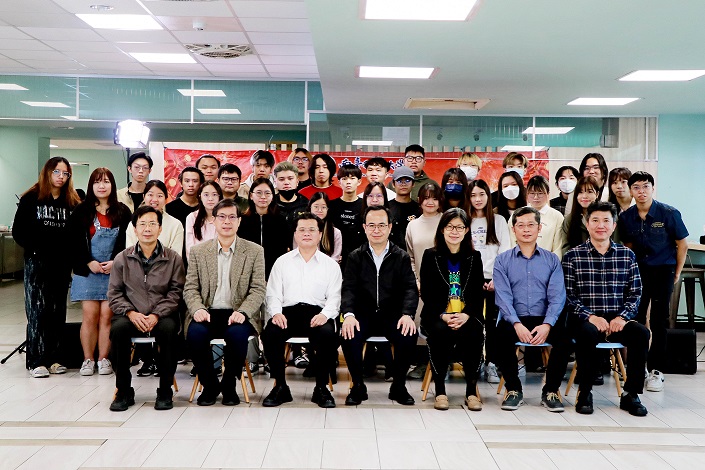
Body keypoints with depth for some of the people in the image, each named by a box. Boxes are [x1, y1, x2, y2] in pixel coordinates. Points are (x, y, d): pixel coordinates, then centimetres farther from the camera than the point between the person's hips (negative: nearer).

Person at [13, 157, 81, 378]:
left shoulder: (72, 202, 7)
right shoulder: (31, 198, 0)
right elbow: (18, 231, 0)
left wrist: (70, 254, -7)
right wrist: (36, 249, -9)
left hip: (62, 264, 3)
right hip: (37, 262, -3)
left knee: (57, 311, 7)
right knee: (37, 310, -3)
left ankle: (53, 358, 15)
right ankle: (36, 361, 3)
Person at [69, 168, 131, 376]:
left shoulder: (122, 211, 5)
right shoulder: (81, 211, 4)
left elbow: (127, 241, 2)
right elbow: (75, 242, 0)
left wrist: (115, 262, -10)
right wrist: (89, 263, -11)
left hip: (114, 271, 0)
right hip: (87, 271, 0)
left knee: (107, 316, -1)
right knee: (90, 316, -2)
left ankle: (103, 359, 8)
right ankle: (88, 359, 9)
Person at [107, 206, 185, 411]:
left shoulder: (173, 258, 4)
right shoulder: (122, 259, 8)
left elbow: (176, 292, -1)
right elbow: (114, 293, 7)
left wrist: (156, 315, -15)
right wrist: (131, 313, -11)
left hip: (162, 316, -1)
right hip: (131, 315, 1)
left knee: (169, 328, -34)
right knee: (118, 328, -31)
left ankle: (165, 391, -17)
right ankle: (124, 391, -13)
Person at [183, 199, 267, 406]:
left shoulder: (255, 251, 6)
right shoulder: (198, 251, 11)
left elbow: (258, 289, 0)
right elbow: (190, 288, 7)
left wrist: (242, 312, -17)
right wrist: (198, 309, -14)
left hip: (238, 314, -1)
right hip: (207, 313, 2)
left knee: (237, 333, -34)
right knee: (195, 332, -31)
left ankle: (229, 385, -6)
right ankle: (209, 385, -4)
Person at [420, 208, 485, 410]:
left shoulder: (474, 257, 12)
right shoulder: (430, 256, 7)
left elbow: (478, 294, 6)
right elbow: (426, 293, 1)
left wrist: (466, 315, -14)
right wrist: (443, 315, -15)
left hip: (468, 316, 1)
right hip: (437, 316, -1)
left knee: (474, 333, -31)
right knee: (439, 332, -34)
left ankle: (471, 390, -17)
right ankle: (440, 390, -20)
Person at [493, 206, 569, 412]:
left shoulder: (552, 260, 12)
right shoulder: (502, 260, 9)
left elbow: (557, 296, 0)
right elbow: (503, 296, -4)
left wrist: (547, 324, -18)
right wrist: (517, 324, -21)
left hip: (545, 320, 1)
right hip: (515, 320, -1)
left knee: (563, 334, -30)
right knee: (501, 334, -33)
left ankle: (551, 391, -8)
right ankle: (514, 389, -9)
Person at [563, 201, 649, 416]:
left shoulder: (627, 255, 11)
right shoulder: (572, 256, 3)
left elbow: (634, 293, 8)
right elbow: (568, 295, -3)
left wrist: (622, 317, -8)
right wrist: (590, 316, -16)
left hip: (617, 319, 3)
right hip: (585, 319, -3)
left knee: (641, 332, -27)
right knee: (588, 333, -36)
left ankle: (630, 394, -11)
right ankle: (585, 392, -15)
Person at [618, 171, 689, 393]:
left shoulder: (669, 213, -9)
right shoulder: (626, 217, -1)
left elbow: (682, 244, -1)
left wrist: (677, 273, 0)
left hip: (663, 270, -3)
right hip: (638, 270, 3)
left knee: (658, 322, -1)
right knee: (635, 319, 4)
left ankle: (656, 371, 7)